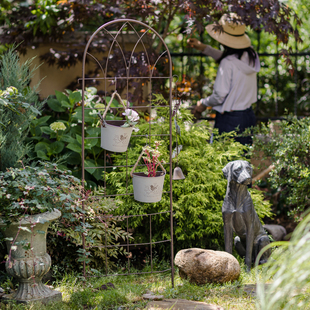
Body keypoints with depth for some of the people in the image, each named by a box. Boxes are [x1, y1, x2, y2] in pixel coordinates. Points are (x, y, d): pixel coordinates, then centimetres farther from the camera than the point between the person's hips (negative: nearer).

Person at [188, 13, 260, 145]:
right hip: (248, 115, 8)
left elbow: (220, 95, -16)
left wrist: (203, 104, 2)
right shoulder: (250, 55, 2)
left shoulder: (228, 64, -21)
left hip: (229, 119, -8)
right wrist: (203, 48, 22)